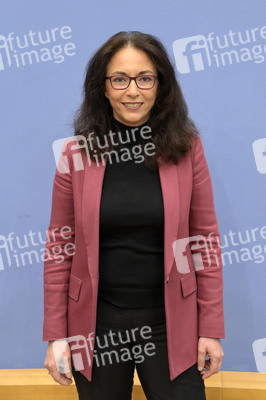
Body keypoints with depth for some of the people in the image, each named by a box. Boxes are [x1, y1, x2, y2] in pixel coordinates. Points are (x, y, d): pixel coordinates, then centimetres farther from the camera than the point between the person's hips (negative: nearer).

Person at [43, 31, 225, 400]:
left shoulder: (186, 148, -4)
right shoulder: (77, 153, -4)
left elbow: (206, 240, -2)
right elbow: (59, 248, -2)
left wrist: (211, 329, -2)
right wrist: (56, 335, -2)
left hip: (170, 325, 0)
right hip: (95, 327, 1)